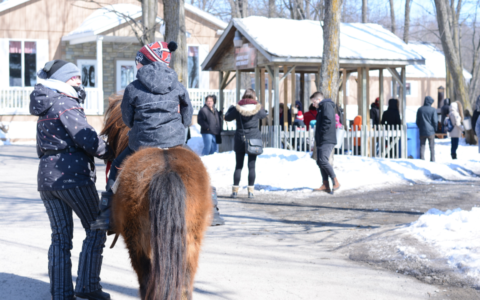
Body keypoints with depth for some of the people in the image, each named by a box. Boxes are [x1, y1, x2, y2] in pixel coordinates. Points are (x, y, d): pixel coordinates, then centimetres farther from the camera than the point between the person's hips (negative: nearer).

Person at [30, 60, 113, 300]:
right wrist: (111, 155, -4)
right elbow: (88, 140, -17)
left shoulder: (44, 110, 17)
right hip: (73, 175, -8)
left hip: (46, 176, 8)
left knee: (60, 237, 10)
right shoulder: (66, 105, -11)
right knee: (95, 230, 5)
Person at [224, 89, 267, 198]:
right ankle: (250, 190, 2)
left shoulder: (237, 109, -6)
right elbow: (264, 115, 17)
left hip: (240, 140, 0)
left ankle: (235, 190, 6)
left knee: (238, 166, 7)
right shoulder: (258, 109, -4)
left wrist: (231, 107, 24)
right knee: (251, 166, 3)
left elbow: (227, 118, 8)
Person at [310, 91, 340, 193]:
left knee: (323, 160, -18)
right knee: (320, 162, 7)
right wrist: (317, 137, 15)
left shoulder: (326, 105, -7)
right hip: (321, 141, 11)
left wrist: (321, 133, -17)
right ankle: (325, 185, 7)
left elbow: (328, 120, -21)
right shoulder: (321, 108, 25)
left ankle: (336, 182, -11)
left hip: (327, 140, -11)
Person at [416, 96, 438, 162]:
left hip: (422, 131, 3)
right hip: (431, 131, -2)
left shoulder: (420, 110, 3)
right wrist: (435, 129, 6)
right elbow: (435, 121, -8)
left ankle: (422, 159, 4)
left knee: (422, 146, 7)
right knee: (432, 146, 5)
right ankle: (432, 159, 4)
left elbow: (417, 121, 7)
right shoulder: (433, 110, -8)